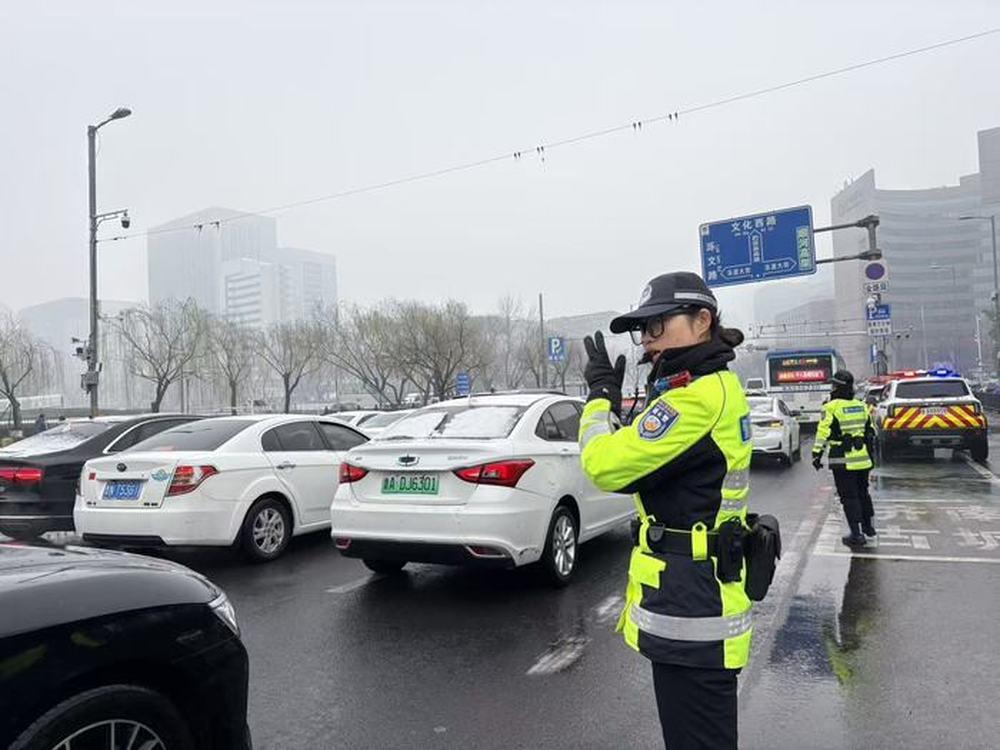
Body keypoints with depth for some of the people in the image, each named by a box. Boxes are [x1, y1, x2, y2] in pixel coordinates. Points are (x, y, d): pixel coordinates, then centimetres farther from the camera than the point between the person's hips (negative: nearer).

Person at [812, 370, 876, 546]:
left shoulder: (832, 407, -12)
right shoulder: (862, 406, 10)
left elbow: (824, 433, -16)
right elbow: (871, 431, 18)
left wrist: (817, 454, -12)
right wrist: (870, 451, 29)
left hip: (843, 461, -6)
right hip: (862, 459, 6)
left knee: (849, 497, -1)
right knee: (863, 493, 21)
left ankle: (856, 535, 0)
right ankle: (869, 526, 33)